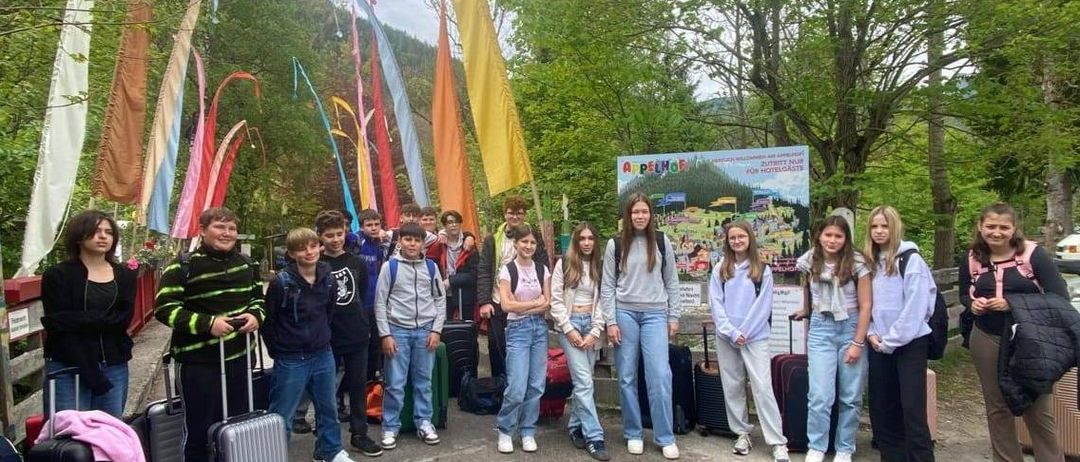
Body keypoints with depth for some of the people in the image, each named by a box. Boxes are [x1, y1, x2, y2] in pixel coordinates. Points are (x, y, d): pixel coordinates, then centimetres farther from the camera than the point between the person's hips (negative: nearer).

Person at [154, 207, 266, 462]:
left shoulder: (245, 263, 9)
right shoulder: (183, 266, -10)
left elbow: (258, 297, 19)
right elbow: (164, 309, -14)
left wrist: (256, 314, -5)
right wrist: (207, 323, -24)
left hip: (239, 358, 6)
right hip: (200, 362, -5)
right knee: (199, 432, 5)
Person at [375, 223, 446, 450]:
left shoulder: (431, 267, 4)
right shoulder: (390, 266, -2)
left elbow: (440, 299, 8)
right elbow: (380, 302, -2)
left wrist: (436, 330, -1)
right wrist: (385, 334, -7)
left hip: (425, 331, 2)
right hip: (398, 330, -2)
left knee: (424, 381, 10)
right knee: (395, 384, 0)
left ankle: (424, 423, 23)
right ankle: (390, 428, 13)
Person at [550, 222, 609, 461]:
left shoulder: (599, 266, 8)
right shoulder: (564, 264, -1)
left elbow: (602, 301, 5)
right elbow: (556, 300, -4)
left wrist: (594, 332, -5)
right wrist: (569, 329, -11)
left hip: (591, 325, 4)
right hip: (570, 325, -3)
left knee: (582, 380, 7)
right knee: (584, 381, -10)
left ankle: (575, 427, 23)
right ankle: (594, 437, -9)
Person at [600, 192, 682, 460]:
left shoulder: (662, 242, 5)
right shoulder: (616, 244, 3)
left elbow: (672, 282, 9)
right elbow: (607, 286, 2)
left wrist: (674, 317, 5)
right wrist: (610, 322, -4)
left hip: (655, 314, 0)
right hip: (625, 313, 0)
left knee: (659, 376, -7)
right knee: (627, 377, 5)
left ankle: (665, 438, 4)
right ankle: (633, 434, 17)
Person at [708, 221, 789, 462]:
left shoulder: (763, 270, 0)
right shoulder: (720, 269, 5)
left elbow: (763, 306, -3)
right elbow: (715, 304, 0)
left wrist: (744, 332, -10)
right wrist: (731, 332, -10)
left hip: (755, 337, -3)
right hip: (726, 338, 3)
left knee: (763, 388, -7)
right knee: (732, 388, 8)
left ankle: (778, 443, -4)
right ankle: (742, 434, 21)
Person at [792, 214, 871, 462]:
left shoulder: (857, 264, -10)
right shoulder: (809, 262, -2)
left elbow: (865, 305, -8)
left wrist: (857, 343, -10)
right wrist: (806, 312, 32)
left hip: (851, 328, -1)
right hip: (820, 329, 1)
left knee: (851, 396, 5)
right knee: (820, 395, -6)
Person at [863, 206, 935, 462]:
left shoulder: (910, 259, -8)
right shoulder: (870, 262, 11)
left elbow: (915, 306, -14)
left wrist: (891, 341, -13)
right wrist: (871, 333, -1)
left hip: (909, 343, -6)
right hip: (879, 345, 6)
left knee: (912, 408, -8)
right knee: (882, 407, 8)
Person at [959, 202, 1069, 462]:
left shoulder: (1033, 254, -12)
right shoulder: (972, 258, -1)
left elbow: (1060, 296, -14)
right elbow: (964, 295, 13)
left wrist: (1013, 303, -24)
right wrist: (972, 304, -10)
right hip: (987, 341, 3)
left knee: (1039, 410, 7)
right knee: (997, 407, 14)